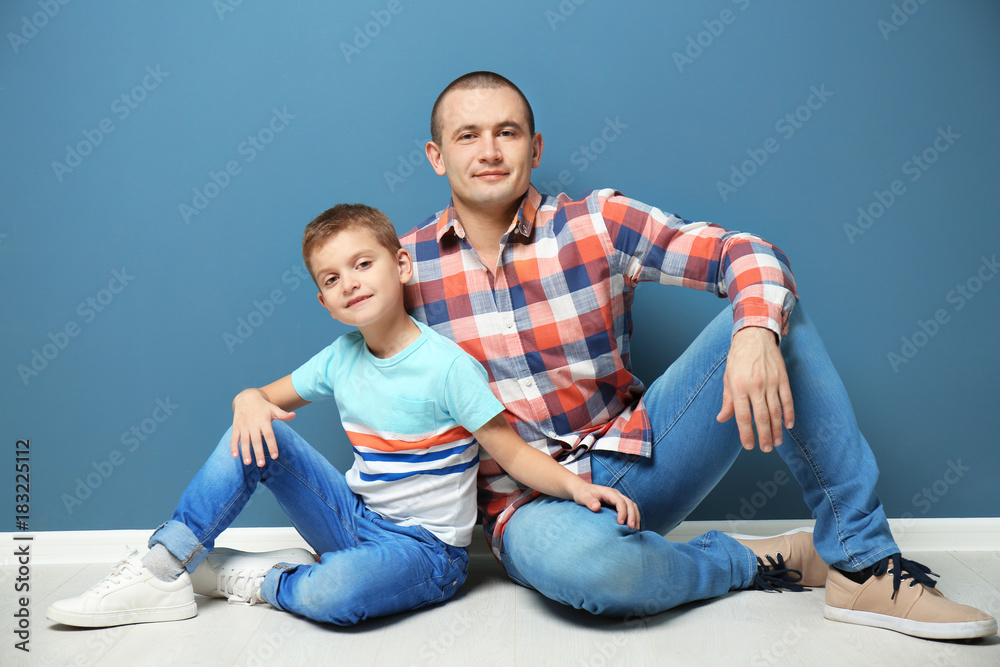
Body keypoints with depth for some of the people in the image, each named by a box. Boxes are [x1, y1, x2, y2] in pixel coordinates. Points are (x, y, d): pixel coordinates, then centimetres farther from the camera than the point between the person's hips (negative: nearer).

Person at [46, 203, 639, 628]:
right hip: (357, 516, 6)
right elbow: (272, 395, 13)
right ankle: (163, 572, -4)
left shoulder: (447, 365, -17)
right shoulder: (341, 358, 1)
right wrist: (249, 400, -11)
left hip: (425, 548, -5)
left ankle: (257, 578, -2)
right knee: (258, 433, -10)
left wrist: (575, 483, -35)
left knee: (331, 595, -36)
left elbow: (512, 452, -17)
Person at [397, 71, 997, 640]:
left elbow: (747, 254, -9)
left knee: (768, 312, -15)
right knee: (581, 561, -40)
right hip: (532, 504, -1)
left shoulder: (597, 223, -3)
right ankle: (753, 561, -7)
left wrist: (754, 335, -30)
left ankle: (861, 560, -11)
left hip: (637, 457, 2)